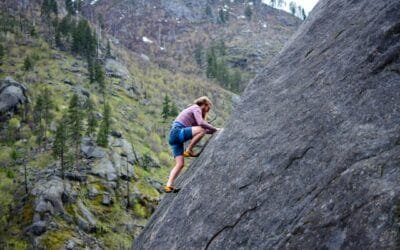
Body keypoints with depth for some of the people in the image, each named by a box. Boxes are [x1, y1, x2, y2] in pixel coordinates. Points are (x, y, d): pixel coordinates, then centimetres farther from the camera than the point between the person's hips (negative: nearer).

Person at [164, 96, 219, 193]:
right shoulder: (196, 108, 1)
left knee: (180, 164, 1)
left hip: (173, 137, 10)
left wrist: (212, 131, 22)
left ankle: (169, 186, -8)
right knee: (201, 130, -27)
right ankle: (188, 151, -15)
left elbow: (198, 126, 30)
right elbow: (201, 123, -17)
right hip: (177, 131, -10)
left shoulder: (193, 109, 30)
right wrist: (214, 129, -7)